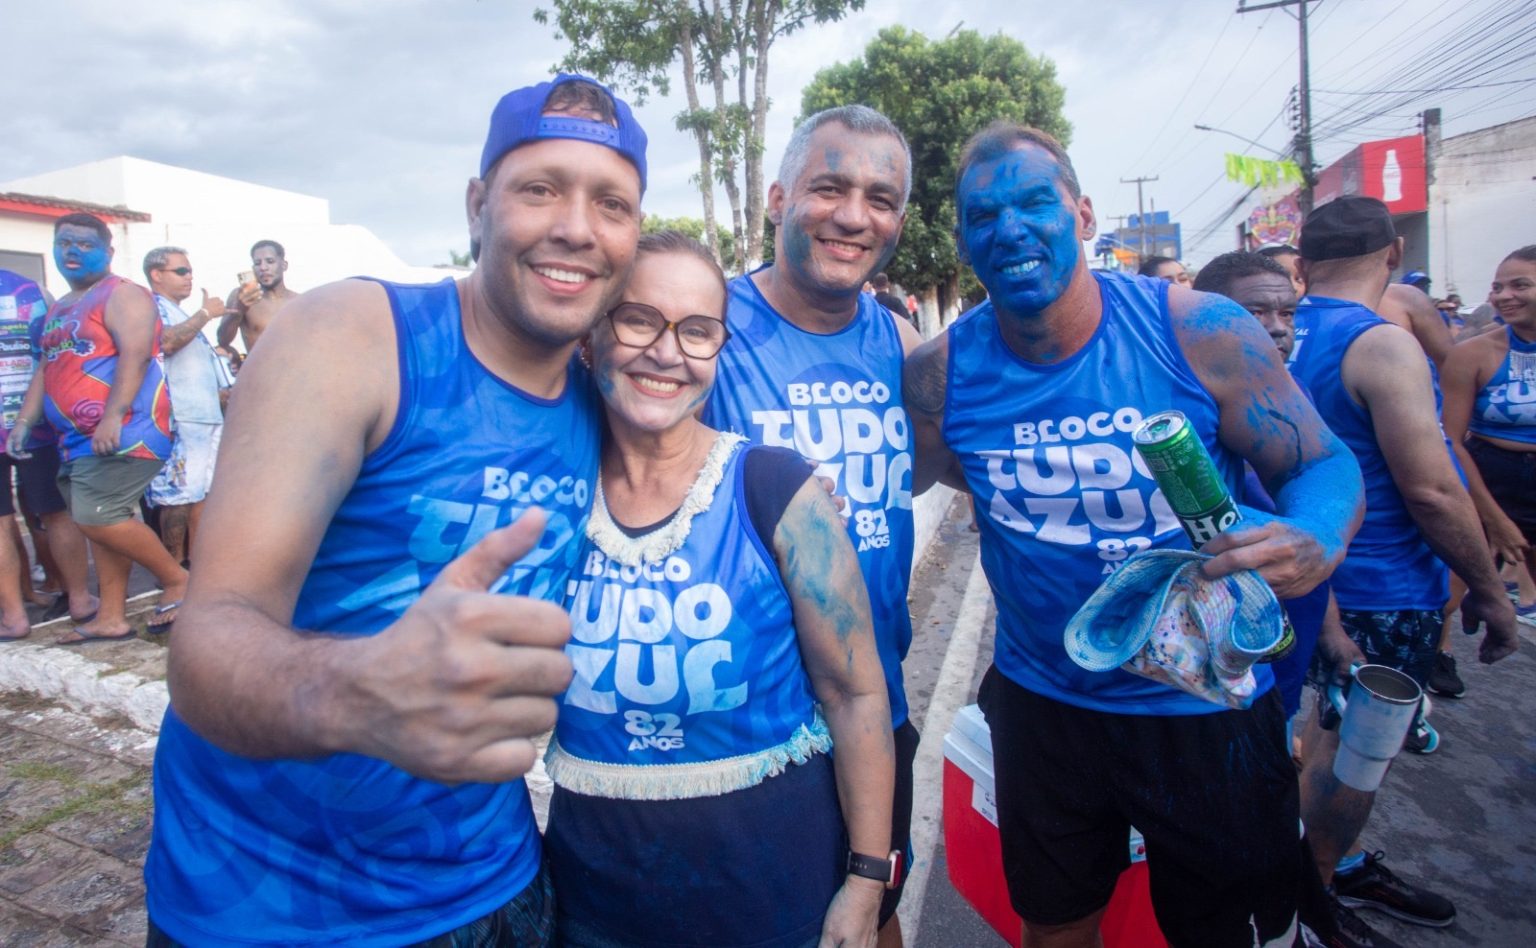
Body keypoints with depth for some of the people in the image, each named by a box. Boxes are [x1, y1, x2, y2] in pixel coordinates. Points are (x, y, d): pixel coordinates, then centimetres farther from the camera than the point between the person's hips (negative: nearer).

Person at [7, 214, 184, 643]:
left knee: (96, 518, -15)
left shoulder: (122, 295, -6)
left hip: (124, 432, -9)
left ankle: (177, 578, 0)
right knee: (101, 523, 9)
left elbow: (135, 356, -19)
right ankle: (111, 617, 14)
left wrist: (113, 419, -27)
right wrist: (24, 421, 14)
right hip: (78, 438, 9)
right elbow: (46, 368, 24)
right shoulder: (60, 309, 22)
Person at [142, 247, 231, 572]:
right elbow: (165, 341, -23)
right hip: (179, 420, -9)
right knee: (179, 495, -10)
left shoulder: (184, 316, 26)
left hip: (208, 416, 9)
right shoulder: (151, 307, -3)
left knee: (204, 494, 9)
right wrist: (205, 313, -14)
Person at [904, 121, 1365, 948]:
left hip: (1208, 703, -1)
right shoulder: (942, 373, -12)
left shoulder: (1201, 333, -16)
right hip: (1042, 707, 2)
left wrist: (1313, 543, -31)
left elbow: (1323, 463, -12)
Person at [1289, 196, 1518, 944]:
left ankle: (1345, 865, 40)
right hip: (1382, 590, -8)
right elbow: (1432, 492, -23)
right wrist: (1490, 592, -11)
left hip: (1322, 572, 8)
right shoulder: (1382, 345, -21)